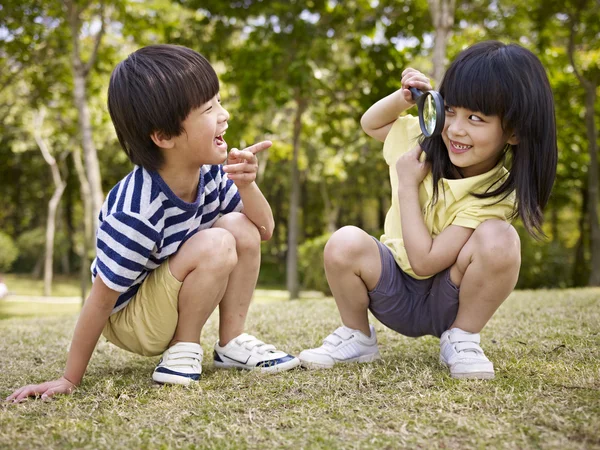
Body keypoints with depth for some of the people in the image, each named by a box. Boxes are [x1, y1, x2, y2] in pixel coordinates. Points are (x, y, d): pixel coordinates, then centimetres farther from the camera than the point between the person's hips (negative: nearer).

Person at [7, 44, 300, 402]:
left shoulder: (208, 172, -13)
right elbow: (101, 300, -25)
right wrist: (70, 380, -16)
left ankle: (232, 343, -2)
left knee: (240, 227, -12)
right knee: (215, 246, -28)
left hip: (169, 300, 7)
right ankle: (182, 351, -8)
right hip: (127, 318, -7)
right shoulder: (137, 213, -34)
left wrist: (246, 184, -23)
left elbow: (263, 230, -2)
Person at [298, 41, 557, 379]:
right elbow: (371, 124, 12)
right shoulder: (426, 142, -7)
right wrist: (403, 99, -8)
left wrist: (408, 185, -22)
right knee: (345, 243, -29)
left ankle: (461, 338, -10)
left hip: (447, 305, -3)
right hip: (394, 296, 4)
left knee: (498, 238, -33)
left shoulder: (498, 192, -22)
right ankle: (357, 336, -1)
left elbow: (425, 261, -26)